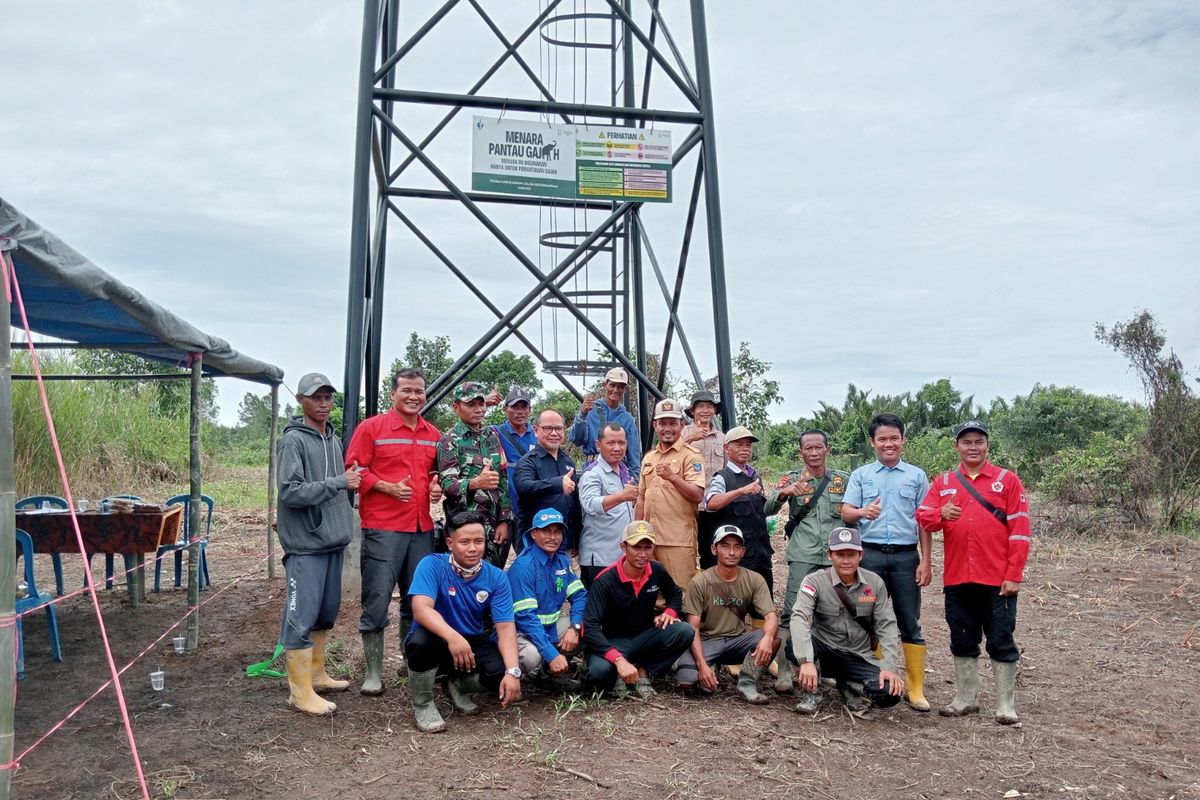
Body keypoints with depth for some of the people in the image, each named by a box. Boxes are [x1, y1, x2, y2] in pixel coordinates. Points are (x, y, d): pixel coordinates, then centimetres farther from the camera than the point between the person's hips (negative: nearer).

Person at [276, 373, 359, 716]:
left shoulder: (334, 439, 13)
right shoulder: (294, 441, -10)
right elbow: (290, 492, -20)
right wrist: (339, 482, -21)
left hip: (333, 540, 8)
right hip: (306, 545, -8)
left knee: (327, 613, 16)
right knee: (301, 616, -3)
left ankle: (317, 674, 30)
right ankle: (301, 692, 4)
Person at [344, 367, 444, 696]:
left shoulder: (433, 434, 13)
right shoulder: (371, 427, -2)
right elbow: (354, 470, -5)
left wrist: (436, 486, 2)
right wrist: (388, 487, -17)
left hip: (422, 528, 5)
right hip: (382, 528, -5)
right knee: (377, 599, -2)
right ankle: (373, 672, 9)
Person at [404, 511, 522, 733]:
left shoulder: (496, 578, -9)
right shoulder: (432, 566, -17)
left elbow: (505, 627, -15)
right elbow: (421, 609, -32)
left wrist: (513, 672, -31)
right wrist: (452, 636, -50)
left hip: (472, 643, 2)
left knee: (502, 671, -27)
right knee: (422, 640, -37)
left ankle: (459, 686, 9)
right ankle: (422, 704, -7)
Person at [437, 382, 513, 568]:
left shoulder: (492, 437, 13)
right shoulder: (449, 441, -3)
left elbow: (503, 480, 11)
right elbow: (447, 483, -14)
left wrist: (504, 520, 3)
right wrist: (475, 483, -33)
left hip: (494, 522, 5)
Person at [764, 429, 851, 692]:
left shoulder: (844, 479, 11)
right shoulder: (791, 478, 5)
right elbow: (768, 510, -5)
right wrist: (783, 493, -25)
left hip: (837, 557, 3)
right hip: (803, 556, -2)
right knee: (792, 613, -8)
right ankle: (784, 670, -4)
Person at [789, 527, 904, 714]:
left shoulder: (874, 583, -3)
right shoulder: (814, 581, -14)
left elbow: (886, 625, -2)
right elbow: (799, 618, -27)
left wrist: (889, 667, -15)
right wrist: (806, 661, -42)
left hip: (860, 657, 3)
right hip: (824, 650, -3)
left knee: (890, 694, -22)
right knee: (794, 646, -35)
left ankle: (846, 683, 13)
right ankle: (813, 692, -3)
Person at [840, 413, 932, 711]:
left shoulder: (916, 476, 9)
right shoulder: (860, 475, 8)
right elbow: (846, 513, 0)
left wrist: (926, 561, 1)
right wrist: (863, 512, -23)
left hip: (906, 556, 0)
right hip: (870, 554, 0)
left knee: (910, 623, 2)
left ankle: (916, 688, 8)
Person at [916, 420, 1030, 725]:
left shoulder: (1007, 480, 1)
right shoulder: (942, 483, 9)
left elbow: (1019, 530, -3)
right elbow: (922, 517, -1)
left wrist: (1013, 575, -10)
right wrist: (941, 514, -24)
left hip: (998, 579, -3)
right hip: (957, 578, 3)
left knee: (1001, 642, 4)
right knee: (962, 641, 13)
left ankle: (1006, 705, 14)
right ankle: (965, 699, 25)